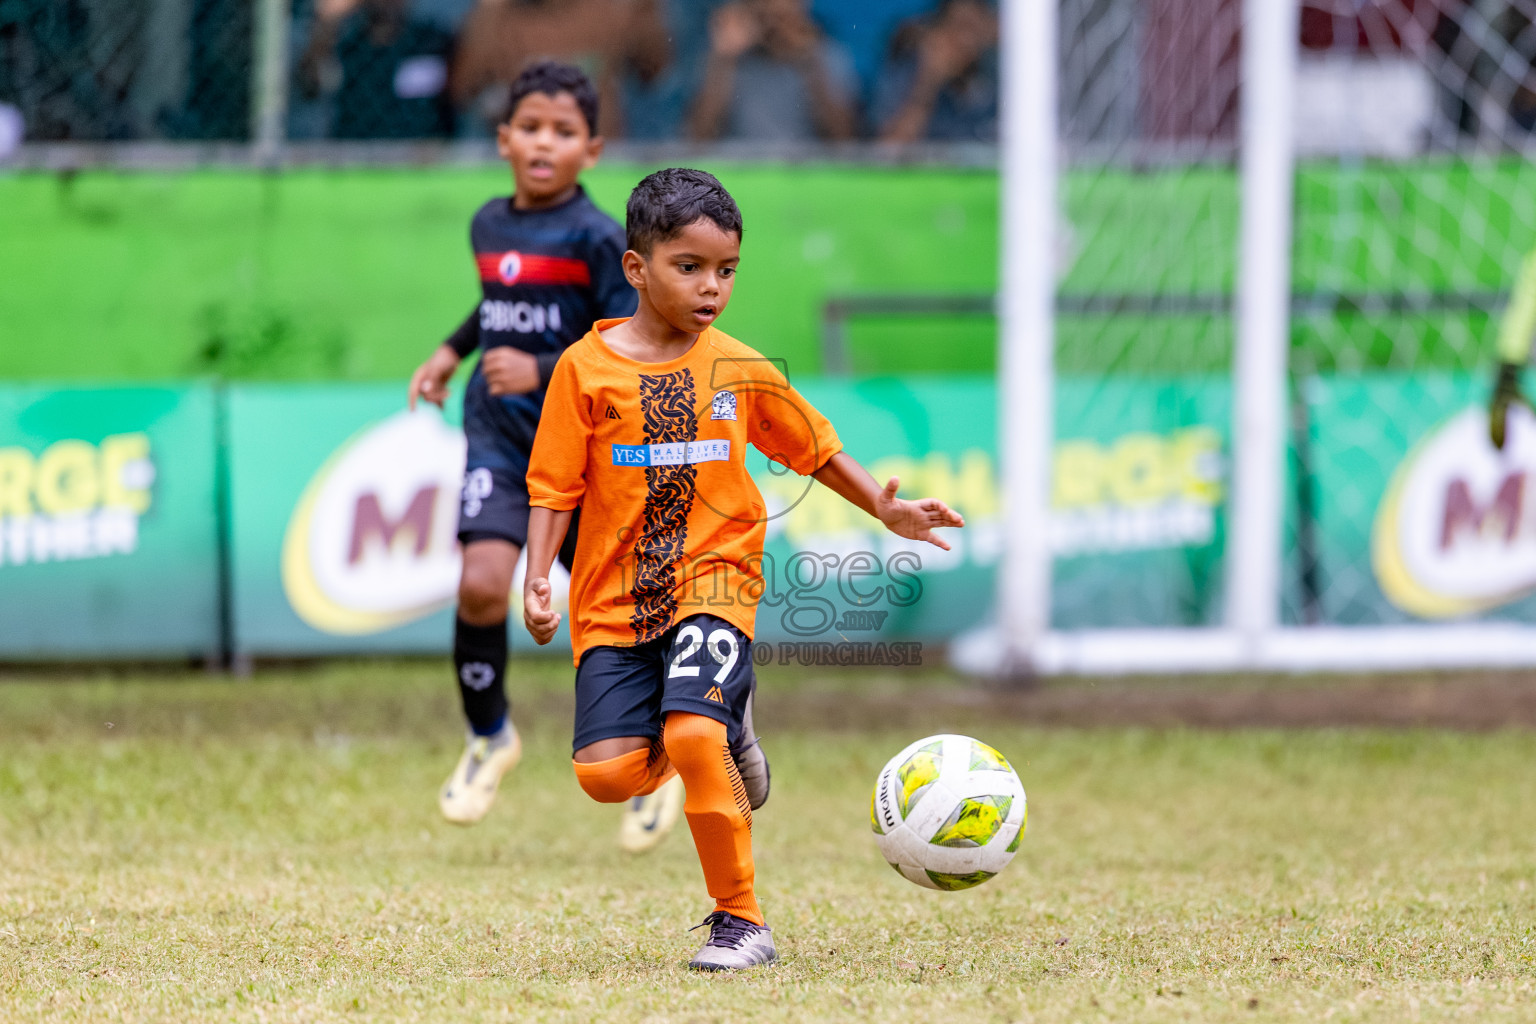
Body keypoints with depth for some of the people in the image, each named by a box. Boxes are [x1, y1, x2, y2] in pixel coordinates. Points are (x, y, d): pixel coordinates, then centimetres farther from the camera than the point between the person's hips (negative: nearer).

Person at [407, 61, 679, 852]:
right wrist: (451, 351, 22)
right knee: (482, 580, -20)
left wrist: (543, 371, -23)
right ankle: (488, 736, 3)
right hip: (498, 436, 3)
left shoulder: (597, 237, -10)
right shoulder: (489, 226, 9)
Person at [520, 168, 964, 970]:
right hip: (615, 597, 1)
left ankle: (740, 920, -12)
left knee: (694, 734, -25)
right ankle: (721, 722, 21)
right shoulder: (587, 368, 0)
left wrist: (885, 509, 7)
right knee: (606, 772, -12)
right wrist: (538, 579, -9)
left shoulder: (740, 371, 5)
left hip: (714, 581, -1)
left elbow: (815, 449, 18)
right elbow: (555, 487, 2)